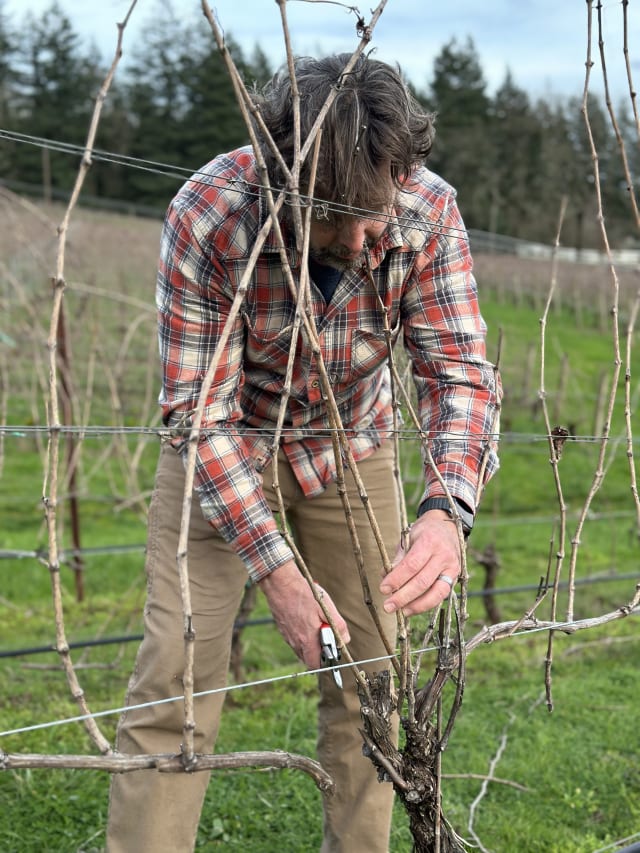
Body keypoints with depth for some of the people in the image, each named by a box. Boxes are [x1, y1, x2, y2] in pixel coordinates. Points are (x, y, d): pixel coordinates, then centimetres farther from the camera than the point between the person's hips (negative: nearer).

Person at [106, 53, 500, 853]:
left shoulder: (429, 213, -26)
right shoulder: (208, 214, -32)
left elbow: (459, 372, -24)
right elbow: (199, 411, -27)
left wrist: (446, 510, -45)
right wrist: (276, 571, -33)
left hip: (351, 444, 3)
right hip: (224, 444, -2)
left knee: (369, 674, 4)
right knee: (177, 674, -10)